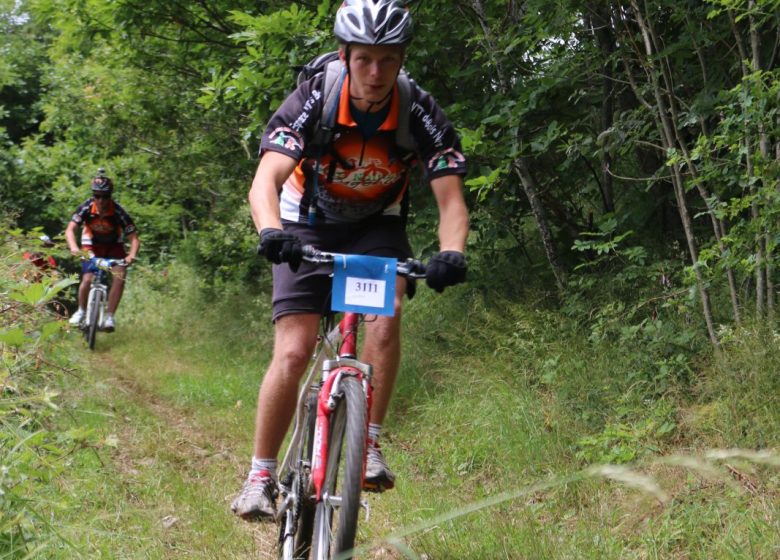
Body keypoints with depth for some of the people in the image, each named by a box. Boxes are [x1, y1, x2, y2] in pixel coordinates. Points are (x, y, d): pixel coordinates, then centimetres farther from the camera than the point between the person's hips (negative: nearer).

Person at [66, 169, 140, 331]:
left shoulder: (118, 212, -28)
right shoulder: (86, 207, -24)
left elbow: (134, 239, -27)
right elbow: (70, 230, -26)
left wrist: (131, 256, -46)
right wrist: (73, 247, -46)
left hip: (114, 246, 0)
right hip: (92, 246, 0)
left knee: (120, 275, -24)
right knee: (87, 280, -17)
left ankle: (109, 316, -16)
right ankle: (81, 310, 11)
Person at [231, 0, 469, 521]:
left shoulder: (421, 112, -23)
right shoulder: (311, 101, -27)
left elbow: (451, 199, -26)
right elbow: (265, 182, -37)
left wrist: (452, 253, -47)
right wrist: (272, 232, -58)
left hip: (377, 226, 1)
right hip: (309, 226, -1)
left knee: (386, 313, -28)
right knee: (293, 352, -13)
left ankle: (369, 447, -14)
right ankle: (261, 477, 0)